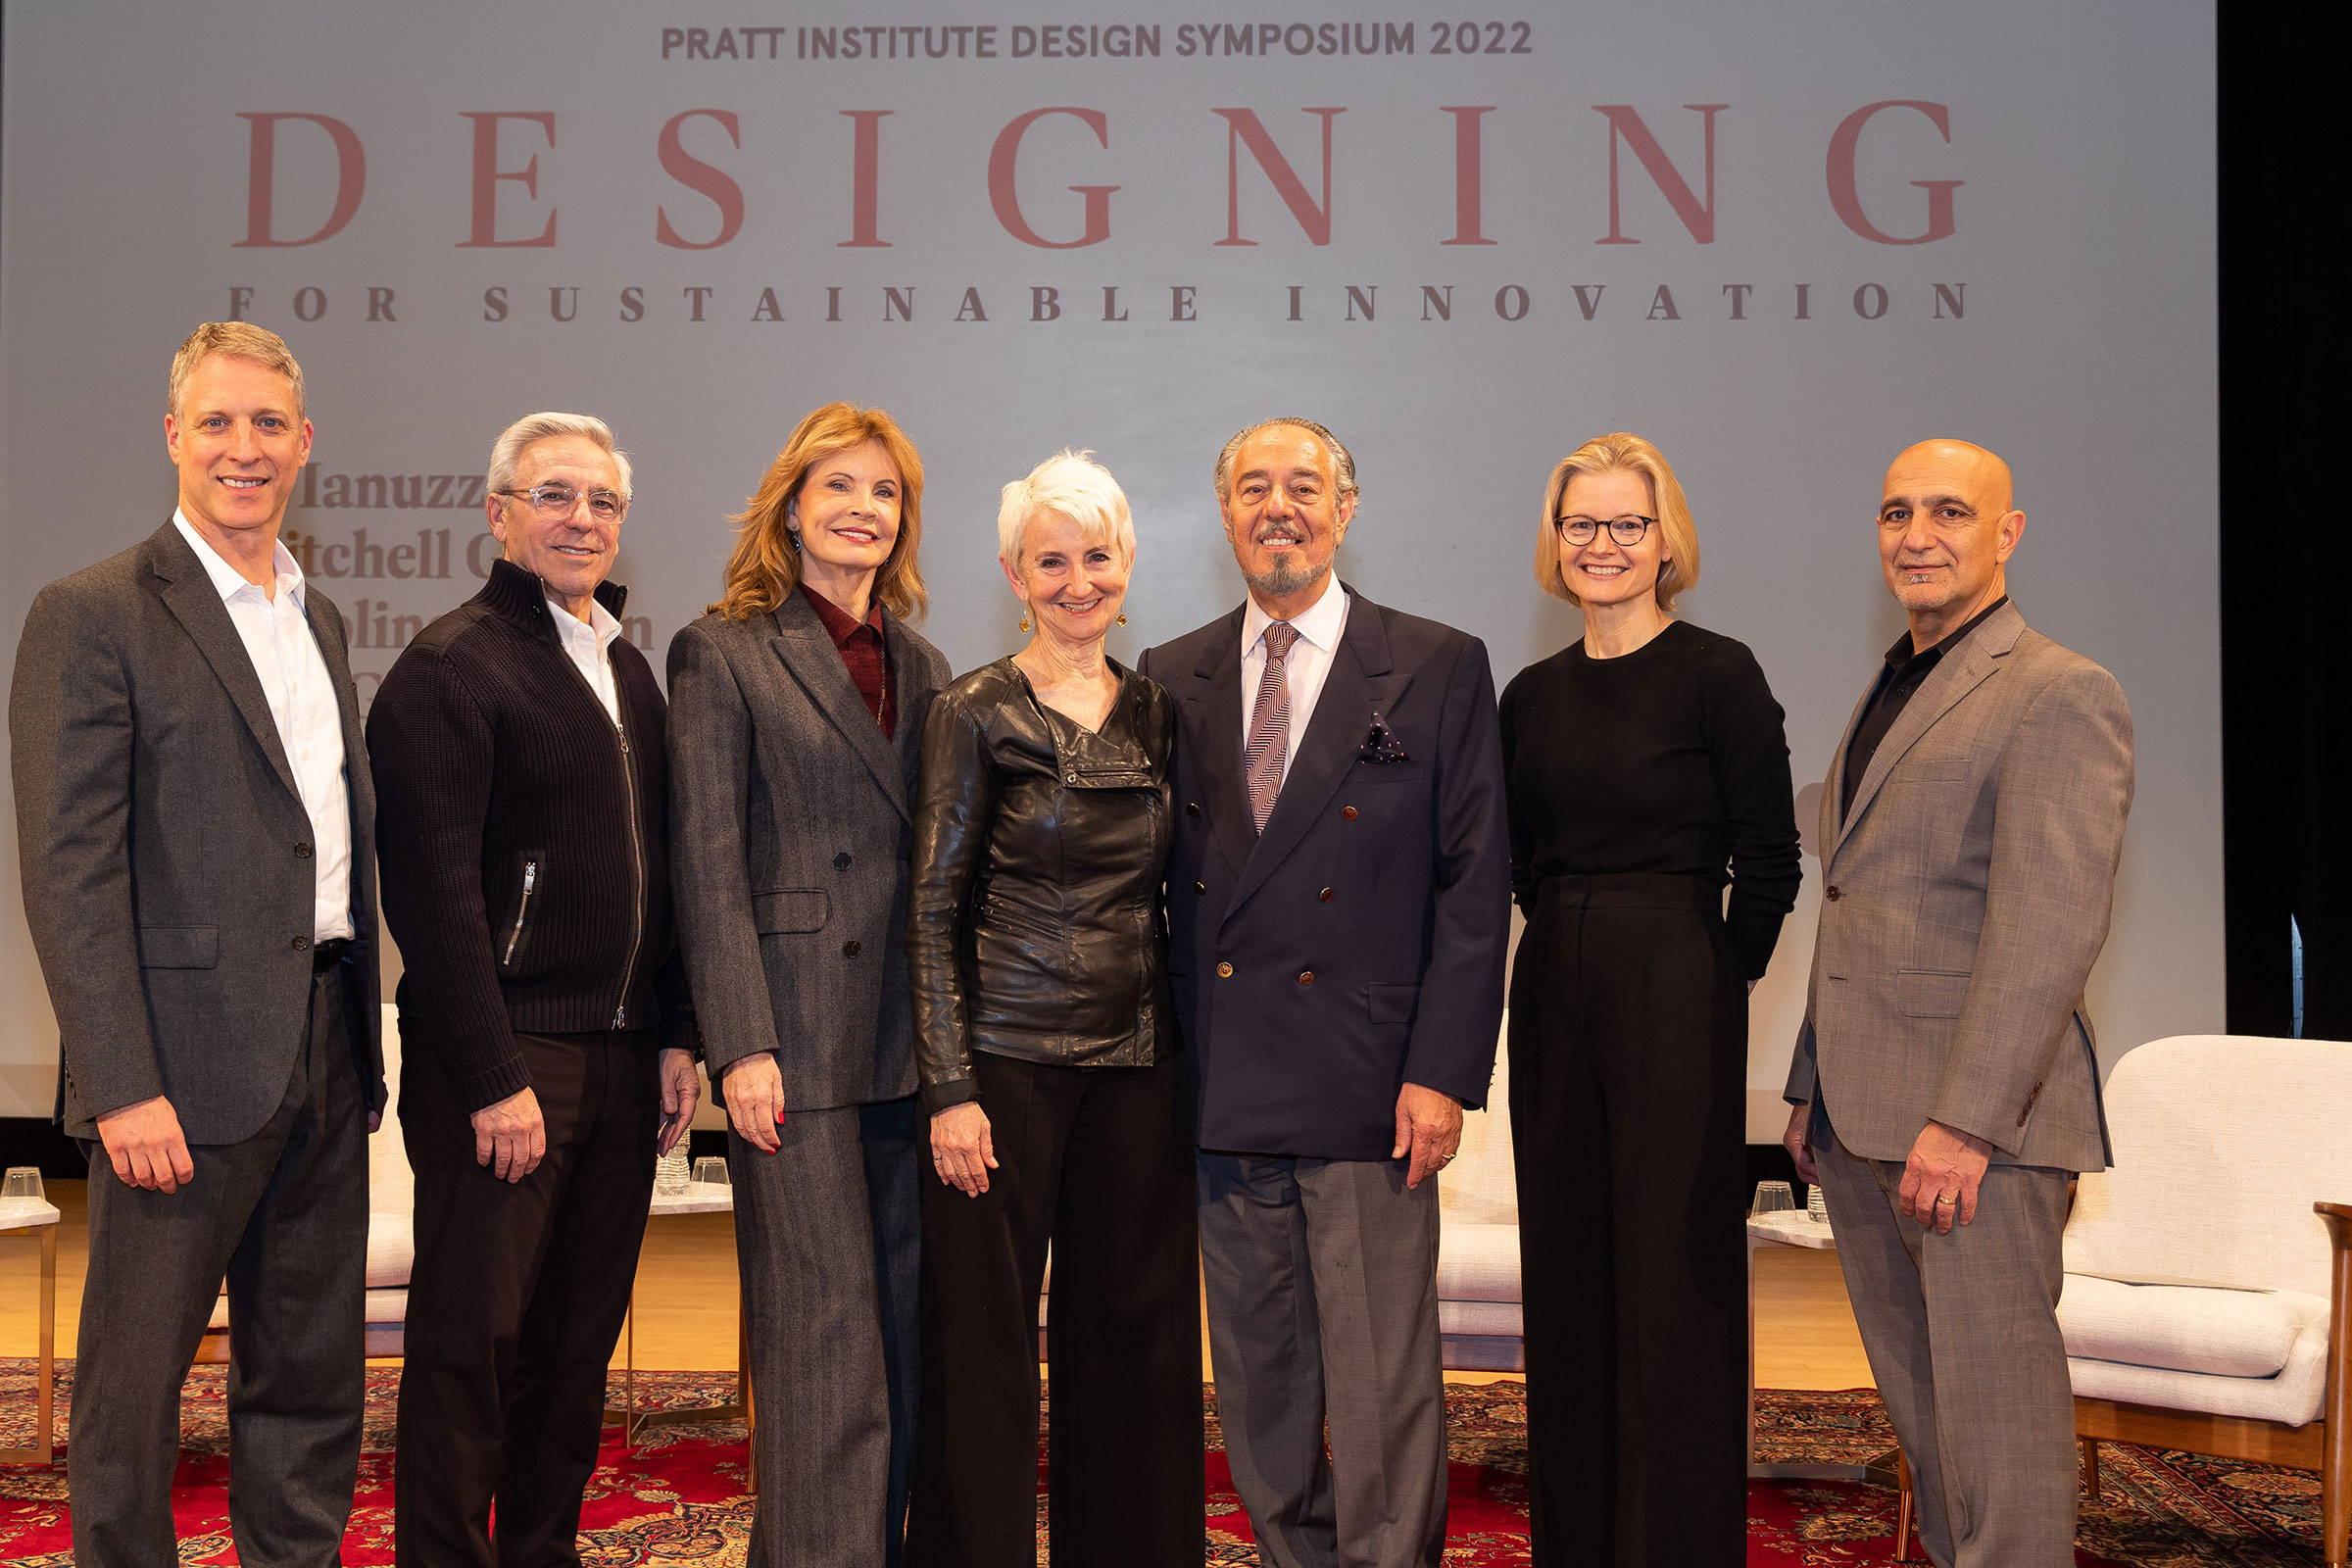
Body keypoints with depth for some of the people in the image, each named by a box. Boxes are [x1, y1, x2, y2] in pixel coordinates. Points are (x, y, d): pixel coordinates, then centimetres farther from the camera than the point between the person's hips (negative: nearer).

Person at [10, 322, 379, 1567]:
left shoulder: (318, 617, 15)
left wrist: (363, 1044, 13)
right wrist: (124, 1087, -18)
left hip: (324, 1057, 7)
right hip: (187, 1059, -7)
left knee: (314, 1380, 15)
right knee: (134, 1380, 6)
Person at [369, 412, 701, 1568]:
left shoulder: (628, 669, 16)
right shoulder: (449, 665, -8)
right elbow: (434, 891, -15)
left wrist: (674, 1036, 11)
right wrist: (495, 1080, -18)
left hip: (622, 1059, 7)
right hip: (504, 1052, -7)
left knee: (578, 1341, 13)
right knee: (473, 1341, 0)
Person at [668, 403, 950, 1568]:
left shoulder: (923, 667, 16)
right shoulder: (723, 652, 0)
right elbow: (706, 864, -6)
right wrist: (740, 1047, -13)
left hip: (911, 1046, 6)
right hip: (795, 1044, -5)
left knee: (904, 1335, 10)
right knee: (823, 1346, -3)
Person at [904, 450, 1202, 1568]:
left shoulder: (1156, 713, 10)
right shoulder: (975, 712, -3)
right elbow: (931, 910, -5)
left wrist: (1194, 1053, 8)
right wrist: (950, 1088, -11)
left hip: (1138, 1067, 4)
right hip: (1007, 1059, -4)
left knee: (1132, 1330, 10)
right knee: (987, 1340, 3)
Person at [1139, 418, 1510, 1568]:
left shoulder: (1438, 669, 1)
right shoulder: (1171, 681, 11)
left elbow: (1475, 884, -3)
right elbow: (1153, 880, 12)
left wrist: (1444, 1072, -10)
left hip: (1369, 1087, -3)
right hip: (1221, 1087, 4)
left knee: (1383, 1387, 1)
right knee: (1258, 1382, 14)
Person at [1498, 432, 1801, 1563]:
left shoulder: (1717, 674, -7)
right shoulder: (1533, 695, 9)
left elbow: (1767, 858, -7)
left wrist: (1716, 977, -2)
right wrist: (1566, 940, 9)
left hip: (1678, 999, -5)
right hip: (1555, 999, 6)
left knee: (1674, 1282, 0)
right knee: (1564, 1280, 11)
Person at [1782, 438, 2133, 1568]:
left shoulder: (2060, 694, -8)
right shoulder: (1887, 695, 19)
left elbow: (2052, 928, -17)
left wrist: (1965, 1119, -22)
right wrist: (1813, 1088, 16)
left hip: (1974, 1120, -8)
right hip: (1862, 1117, 8)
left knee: (1994, 1402, -1)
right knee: (1917, 1398, 14)